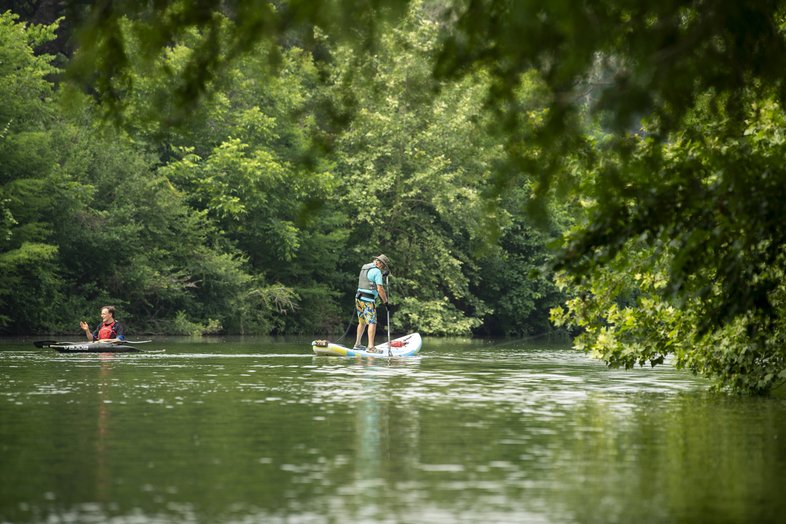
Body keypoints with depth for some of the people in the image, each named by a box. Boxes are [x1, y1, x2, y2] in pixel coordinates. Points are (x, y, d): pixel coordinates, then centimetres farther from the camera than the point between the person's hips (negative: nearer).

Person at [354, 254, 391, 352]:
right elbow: (380, 289, -15)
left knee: (362, 322, 20)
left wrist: (382, 276, 34)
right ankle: (371, 347, -20)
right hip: (368, 300, -9)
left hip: (359, 298, 9)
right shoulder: (377, 271, -11)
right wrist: (386, 302, -8)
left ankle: (357, 344, 25)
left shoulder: (364, 267, 15)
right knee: (372, 323, -11)